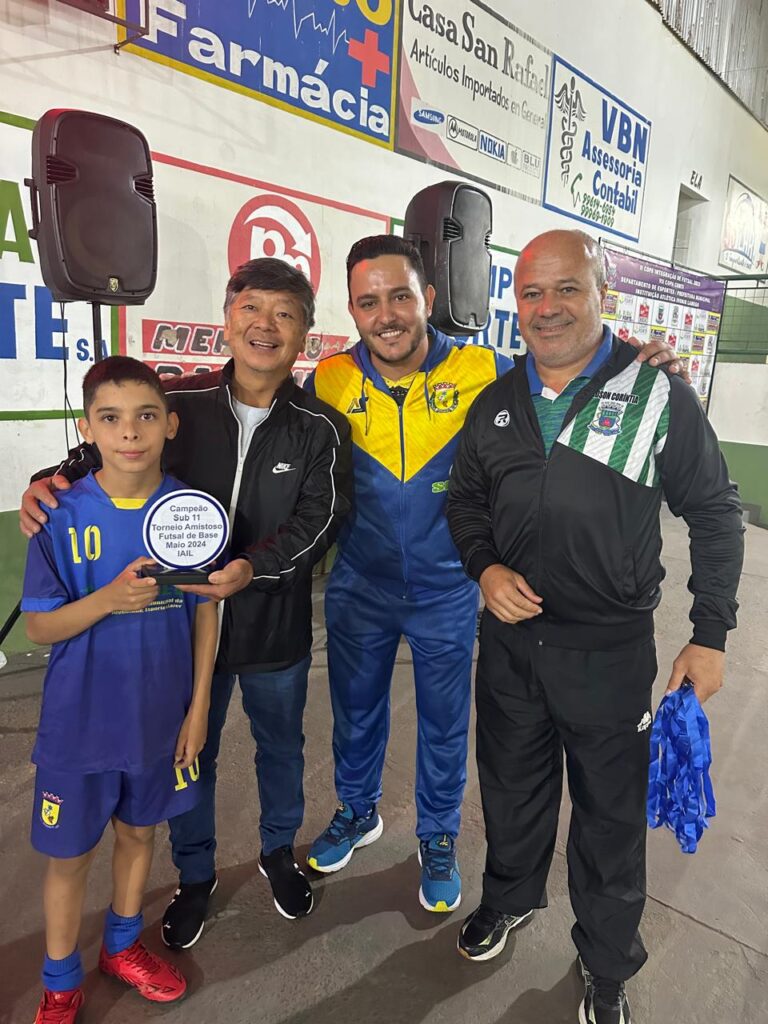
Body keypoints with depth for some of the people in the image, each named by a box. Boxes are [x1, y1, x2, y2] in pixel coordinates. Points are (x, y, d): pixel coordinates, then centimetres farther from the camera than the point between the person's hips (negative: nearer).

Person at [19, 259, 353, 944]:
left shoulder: (320, 428, -10)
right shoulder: (179, 403, -9)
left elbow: (320, 518, -14)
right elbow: (101, 453, 1)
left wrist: (254, 566, -28)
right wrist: (53, 481, -19)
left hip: (277, 626, 0)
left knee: (281, 747, 22)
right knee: (189, 752, 19)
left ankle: (279, 850, 51)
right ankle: (195, 874, 46)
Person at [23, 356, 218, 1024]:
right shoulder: (61, 514, -15)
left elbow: (205, 611, -1)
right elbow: (39, 627, -10)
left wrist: (199, 705, -1)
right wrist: (109, 599, -29)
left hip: (161, 716, 2)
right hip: (80, 723, -2)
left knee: (139, 832, 22)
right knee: (69, 855, 15)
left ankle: (124, 946, 50)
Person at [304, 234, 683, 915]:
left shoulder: (482, 372, -16)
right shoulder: (330, 381, -12)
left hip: (447, 595, -1)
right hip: (359, 589, 2)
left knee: (445, 726, 18)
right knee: (355, 713, 22)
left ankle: (439, 839, 46)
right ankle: (358, 812, 52)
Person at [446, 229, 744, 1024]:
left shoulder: (657, 393, -9)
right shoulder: (494, 406, 2)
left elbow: (715, 515, -3)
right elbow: (465, 501, 12)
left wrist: (710, 634, -3)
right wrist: (486, 567, -8)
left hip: (611, 649, -3)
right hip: (509, 637, 4)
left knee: (610, 816, 14)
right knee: (511, 787, 22)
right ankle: (511, 896, 52)